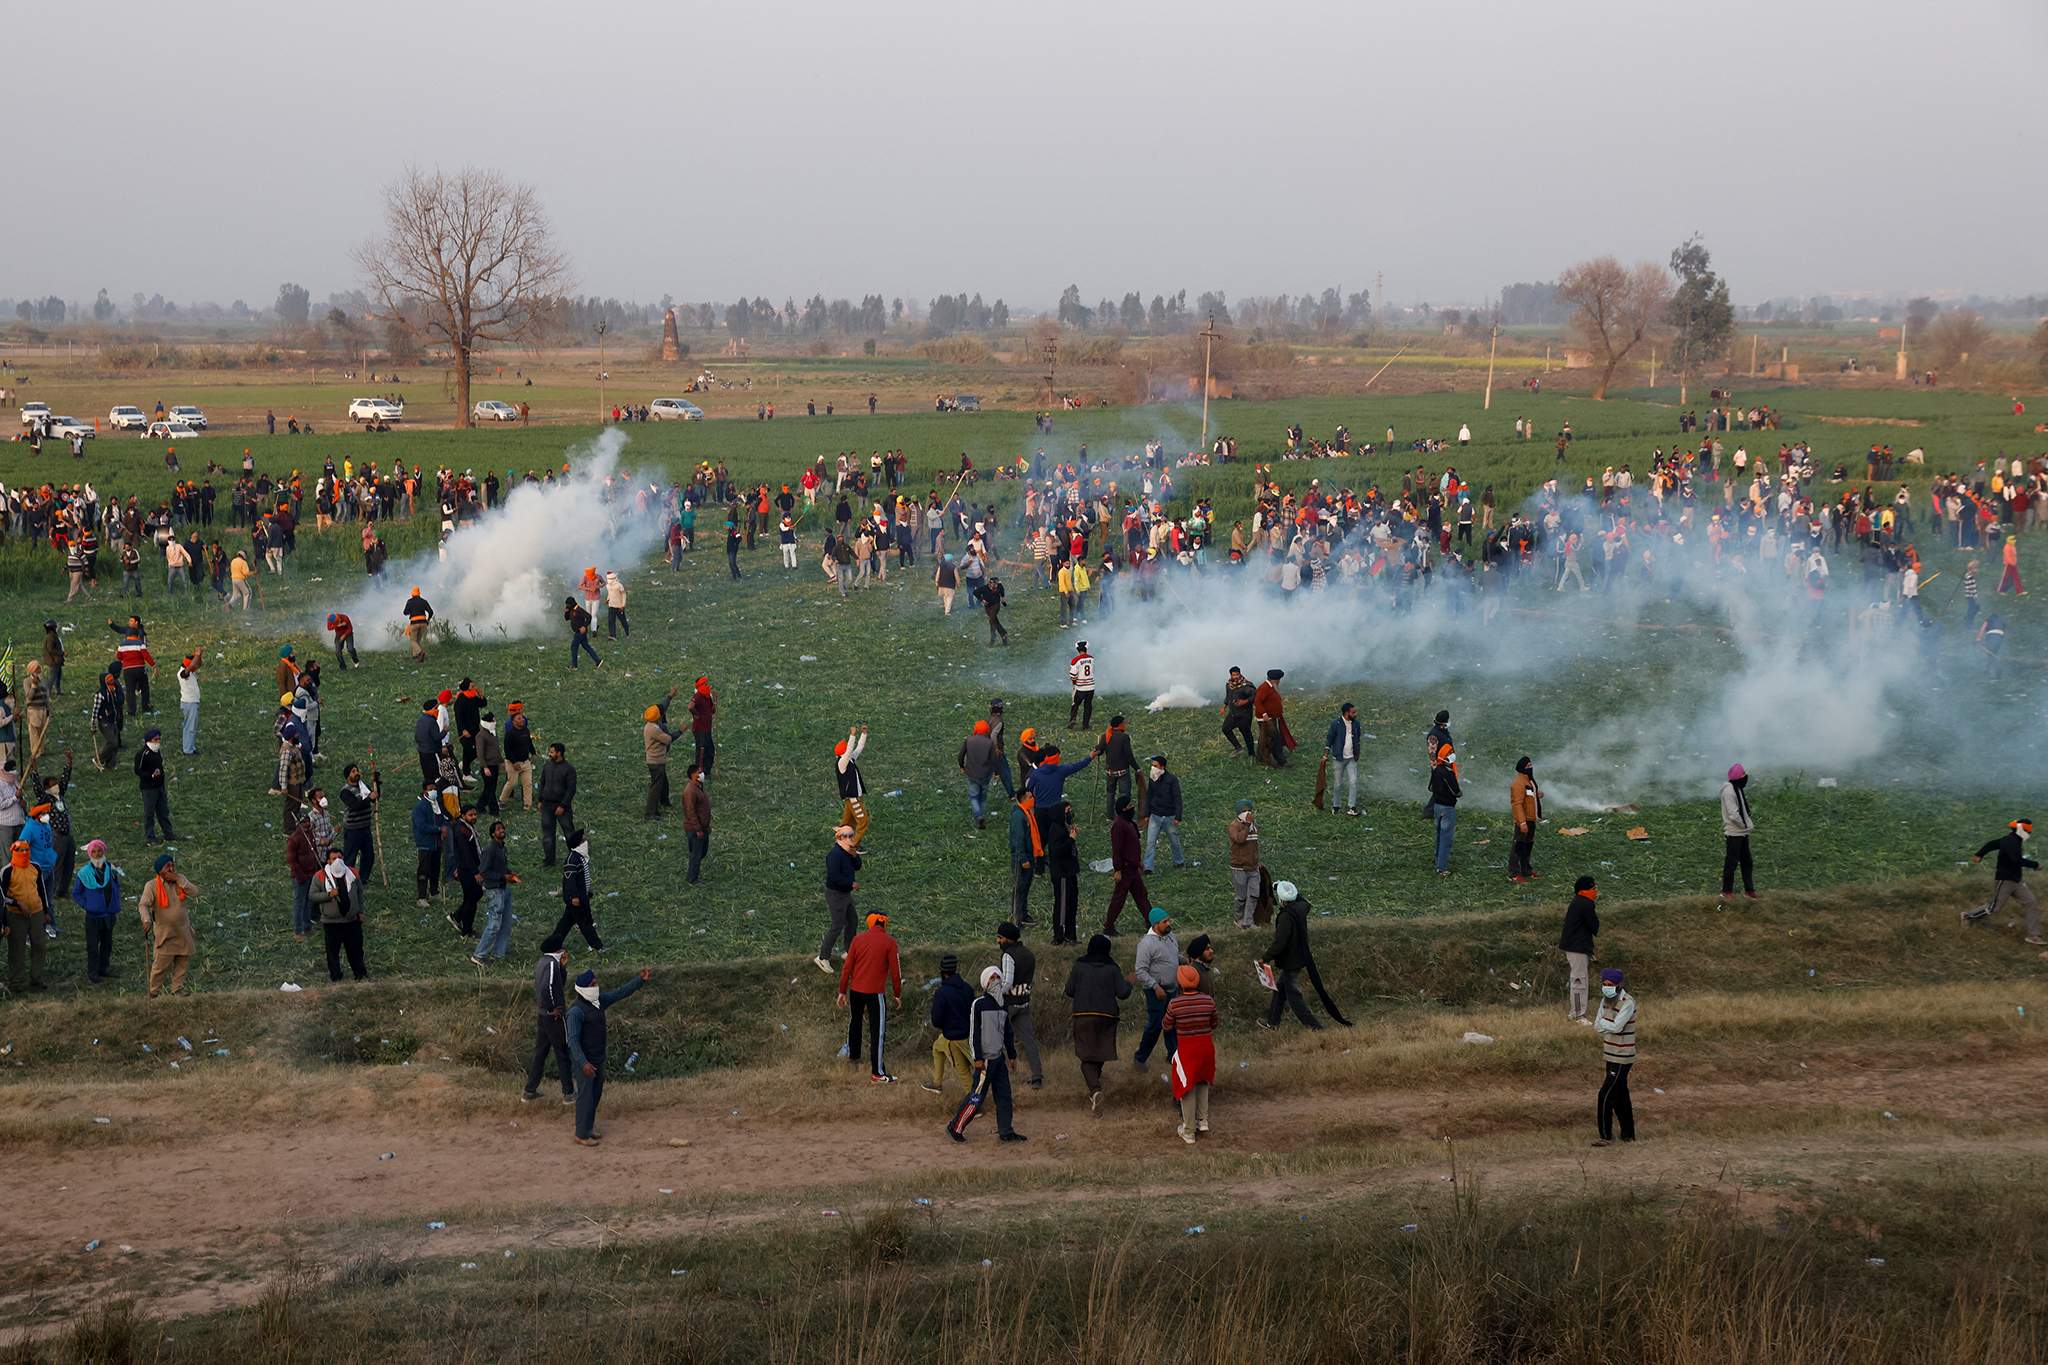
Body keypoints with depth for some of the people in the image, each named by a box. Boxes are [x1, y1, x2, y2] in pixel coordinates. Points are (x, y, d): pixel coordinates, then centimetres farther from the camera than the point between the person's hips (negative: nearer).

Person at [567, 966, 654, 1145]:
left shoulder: (599, 1001, 1)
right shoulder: (576, 1011, -25)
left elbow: (621, 992, 2)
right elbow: (573, 1040, -28)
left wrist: (641, 980, -10)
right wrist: (583, 1063, -36)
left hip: (598, 1058, 8)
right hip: (584, 1060, -8)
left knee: (596, 1093, 18)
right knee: (586, 1096, 0)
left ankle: (588, 1126, 34)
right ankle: (581, 1135, 11)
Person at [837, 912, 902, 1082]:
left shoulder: (858, 939, 2)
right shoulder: (889, 942, -8)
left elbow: (847, 967, 2)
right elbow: (895, 971, -6)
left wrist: (842, 991, 10)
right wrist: (897, 994, 6)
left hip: (855, 990, 5)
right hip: (874, 992, -5)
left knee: (854, 1021, 28)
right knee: (877, 1031, 0)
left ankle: (853, 1054, 47)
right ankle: (877, 1073, 0)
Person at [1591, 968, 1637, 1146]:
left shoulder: (1628, 1003, -20)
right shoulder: (1606, 1000, 7)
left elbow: (1616, 1026, -25)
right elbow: (1597, 1026, 9)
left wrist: (1602, 1023, -8)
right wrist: (1607, 1027, -10)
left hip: (1622, 1058, -9)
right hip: (1612, 1056, 9)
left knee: (1606, 1095, -7)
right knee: (1620, 1096, 14)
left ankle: (1606, 1136, 1)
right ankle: (1628, 1135, 23)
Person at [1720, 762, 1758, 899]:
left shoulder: (1738, 789, 11)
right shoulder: (1729, 791, -20)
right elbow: (1733, 815, -24)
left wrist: (1749, 823, 3)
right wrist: (1748, 826, -15)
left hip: (1742, 833, 10)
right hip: (1734, 833, -10)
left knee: (1747, 862, 14)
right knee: (1731, 862, 0)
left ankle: (1749, 890, 21)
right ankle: (1727, 891, 10)